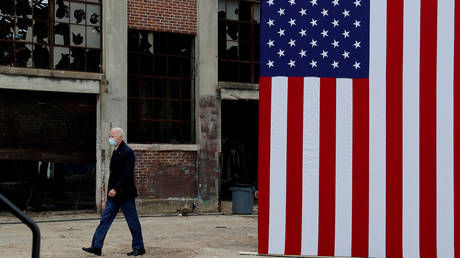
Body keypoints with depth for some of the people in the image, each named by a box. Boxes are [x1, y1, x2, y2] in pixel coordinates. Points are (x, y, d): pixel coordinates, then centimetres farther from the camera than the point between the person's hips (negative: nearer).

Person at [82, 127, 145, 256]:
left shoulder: (127, 152, -15)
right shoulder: (116, 151, 15)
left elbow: (127, 174, -22)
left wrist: (116, 189, -25)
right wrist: (112, 189, 19)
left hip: (124, 194, -9)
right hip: (114, 194, 9)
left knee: (133, 221, 1)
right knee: (105, 219, 4)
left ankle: (139, 248, 11)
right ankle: (96, 247, 4)